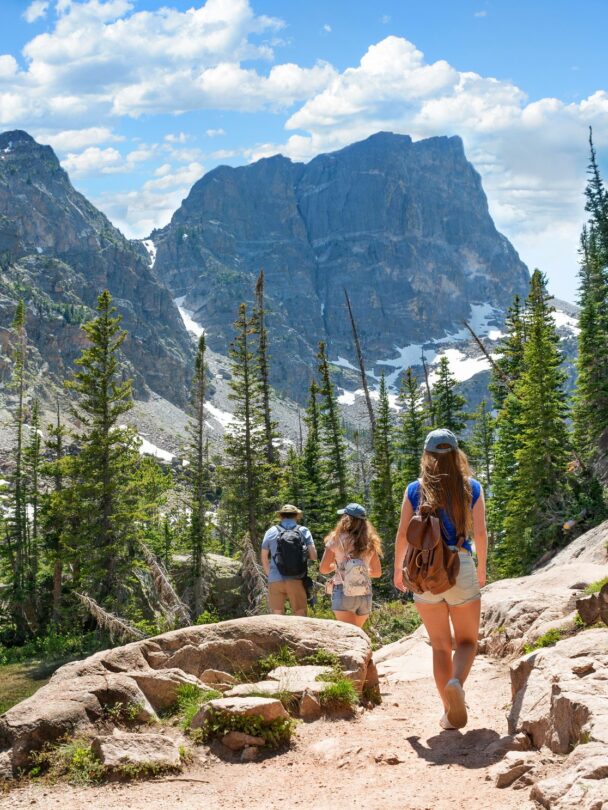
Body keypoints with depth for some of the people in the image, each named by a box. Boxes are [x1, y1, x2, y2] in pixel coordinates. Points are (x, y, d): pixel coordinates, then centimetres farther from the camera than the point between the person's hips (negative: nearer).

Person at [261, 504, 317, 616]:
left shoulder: (271, 532, 5)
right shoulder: (304, 531, 3)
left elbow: (264, 558, 9)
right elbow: (313, 556, -2)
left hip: (275, 581, 1)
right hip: (296, 581, -1)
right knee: (300, 614, 3)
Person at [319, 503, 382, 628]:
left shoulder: (337, 539, -4)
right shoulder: (370, 543, 6)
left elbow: (323, 569, -2)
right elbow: (377, 572, 14)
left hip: (344, 594, -4)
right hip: (365, 595, 4)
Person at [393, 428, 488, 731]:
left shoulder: (415, 490, 1)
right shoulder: (472, 488, 1)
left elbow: (402, 534, -1)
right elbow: (480, 532, -3)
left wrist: (398, 570, 12)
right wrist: (482, 569, 11)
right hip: (461, 568, -1)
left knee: (440, 645, 13)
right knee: (467, 641, 12)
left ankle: (451, 712, 9)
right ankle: (456, 682, -19)